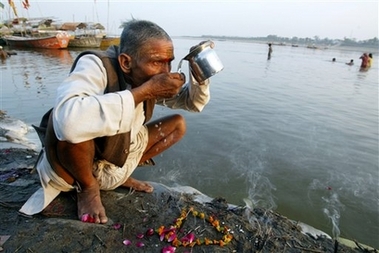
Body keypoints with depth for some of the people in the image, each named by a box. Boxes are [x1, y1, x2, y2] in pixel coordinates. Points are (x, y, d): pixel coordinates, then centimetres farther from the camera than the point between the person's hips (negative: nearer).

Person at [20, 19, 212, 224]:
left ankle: (121, 176, 8)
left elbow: (193, 103, 2)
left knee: (177, 124, 1)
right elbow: (68, 122, -48)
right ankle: (88, 186, -5)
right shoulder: (96, 66, -28)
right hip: (71, 168, -6)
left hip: (118, 160, 6)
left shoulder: (153, 80, -9)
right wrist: (145, 91, -41)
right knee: (70, 126, -37)